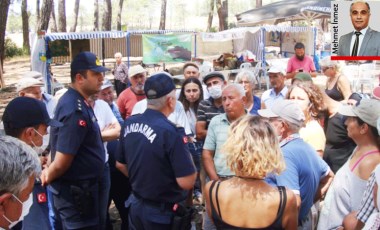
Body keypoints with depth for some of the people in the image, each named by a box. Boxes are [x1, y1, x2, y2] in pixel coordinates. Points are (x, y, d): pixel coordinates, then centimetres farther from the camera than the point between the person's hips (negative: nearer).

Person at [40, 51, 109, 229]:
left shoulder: (75, 101, 6)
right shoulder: (76, 111, -26)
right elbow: (61, 163, -26)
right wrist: (47, 178, -9)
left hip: (80, 187, 10)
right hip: (76, 191, -10)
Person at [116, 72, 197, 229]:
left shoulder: (129, 123, -4)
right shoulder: (170, 132, -25)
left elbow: (120, 164, 9)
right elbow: (187, 182, -24)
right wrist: (187, 156, -7)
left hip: (136, 205, 6)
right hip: (163, 213, -6)